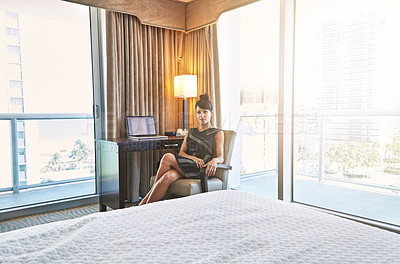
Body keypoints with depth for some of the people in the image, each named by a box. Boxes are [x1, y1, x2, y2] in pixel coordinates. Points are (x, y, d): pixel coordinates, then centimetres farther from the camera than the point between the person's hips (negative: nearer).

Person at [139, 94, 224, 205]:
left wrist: (215, 160, -25)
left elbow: (221, 157, 0)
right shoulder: (190, 132, 25)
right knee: (168, 176, -34)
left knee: (168, 157, -27)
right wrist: (192, 158, -10)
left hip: (201, 170, -4)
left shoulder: (217, 133, 12)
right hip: (185, 167, 4)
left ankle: (145, 202, -20)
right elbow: (181, 153, 13)